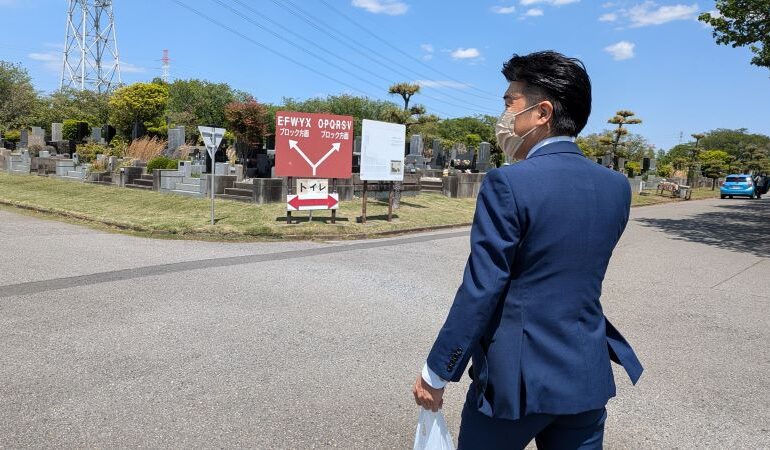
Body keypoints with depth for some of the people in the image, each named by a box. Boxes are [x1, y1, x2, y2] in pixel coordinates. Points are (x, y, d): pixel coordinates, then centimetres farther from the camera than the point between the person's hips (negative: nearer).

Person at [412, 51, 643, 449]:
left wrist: (436, 373, -6)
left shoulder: (507, 184, -19)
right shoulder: (617, 187, 1)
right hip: (588, 378, 6)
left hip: (516, 379, -5)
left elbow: (480, 290, -18)